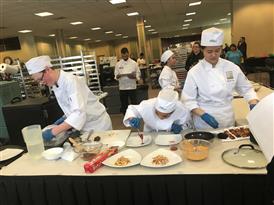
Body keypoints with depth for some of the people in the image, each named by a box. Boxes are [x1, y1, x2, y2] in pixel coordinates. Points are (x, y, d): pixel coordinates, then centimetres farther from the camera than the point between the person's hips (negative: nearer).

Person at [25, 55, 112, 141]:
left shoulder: (71, 81, -26)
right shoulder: (55, 85, 0)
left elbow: (79, 113, -36)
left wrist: (53, 132, -38)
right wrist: (66, 117, -1)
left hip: (97, 125, -7)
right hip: (84, 128, 8)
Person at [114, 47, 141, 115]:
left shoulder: (134, 63, 1)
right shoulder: (118, 64, 5)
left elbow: (138, 74, 2)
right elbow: (116, 76, 5)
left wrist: (134, 76, -19)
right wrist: (118, 76, -18)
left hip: (132, 87, -1)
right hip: (122, 87, 2)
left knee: (134, 103, 1)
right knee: (124, 104, 8)